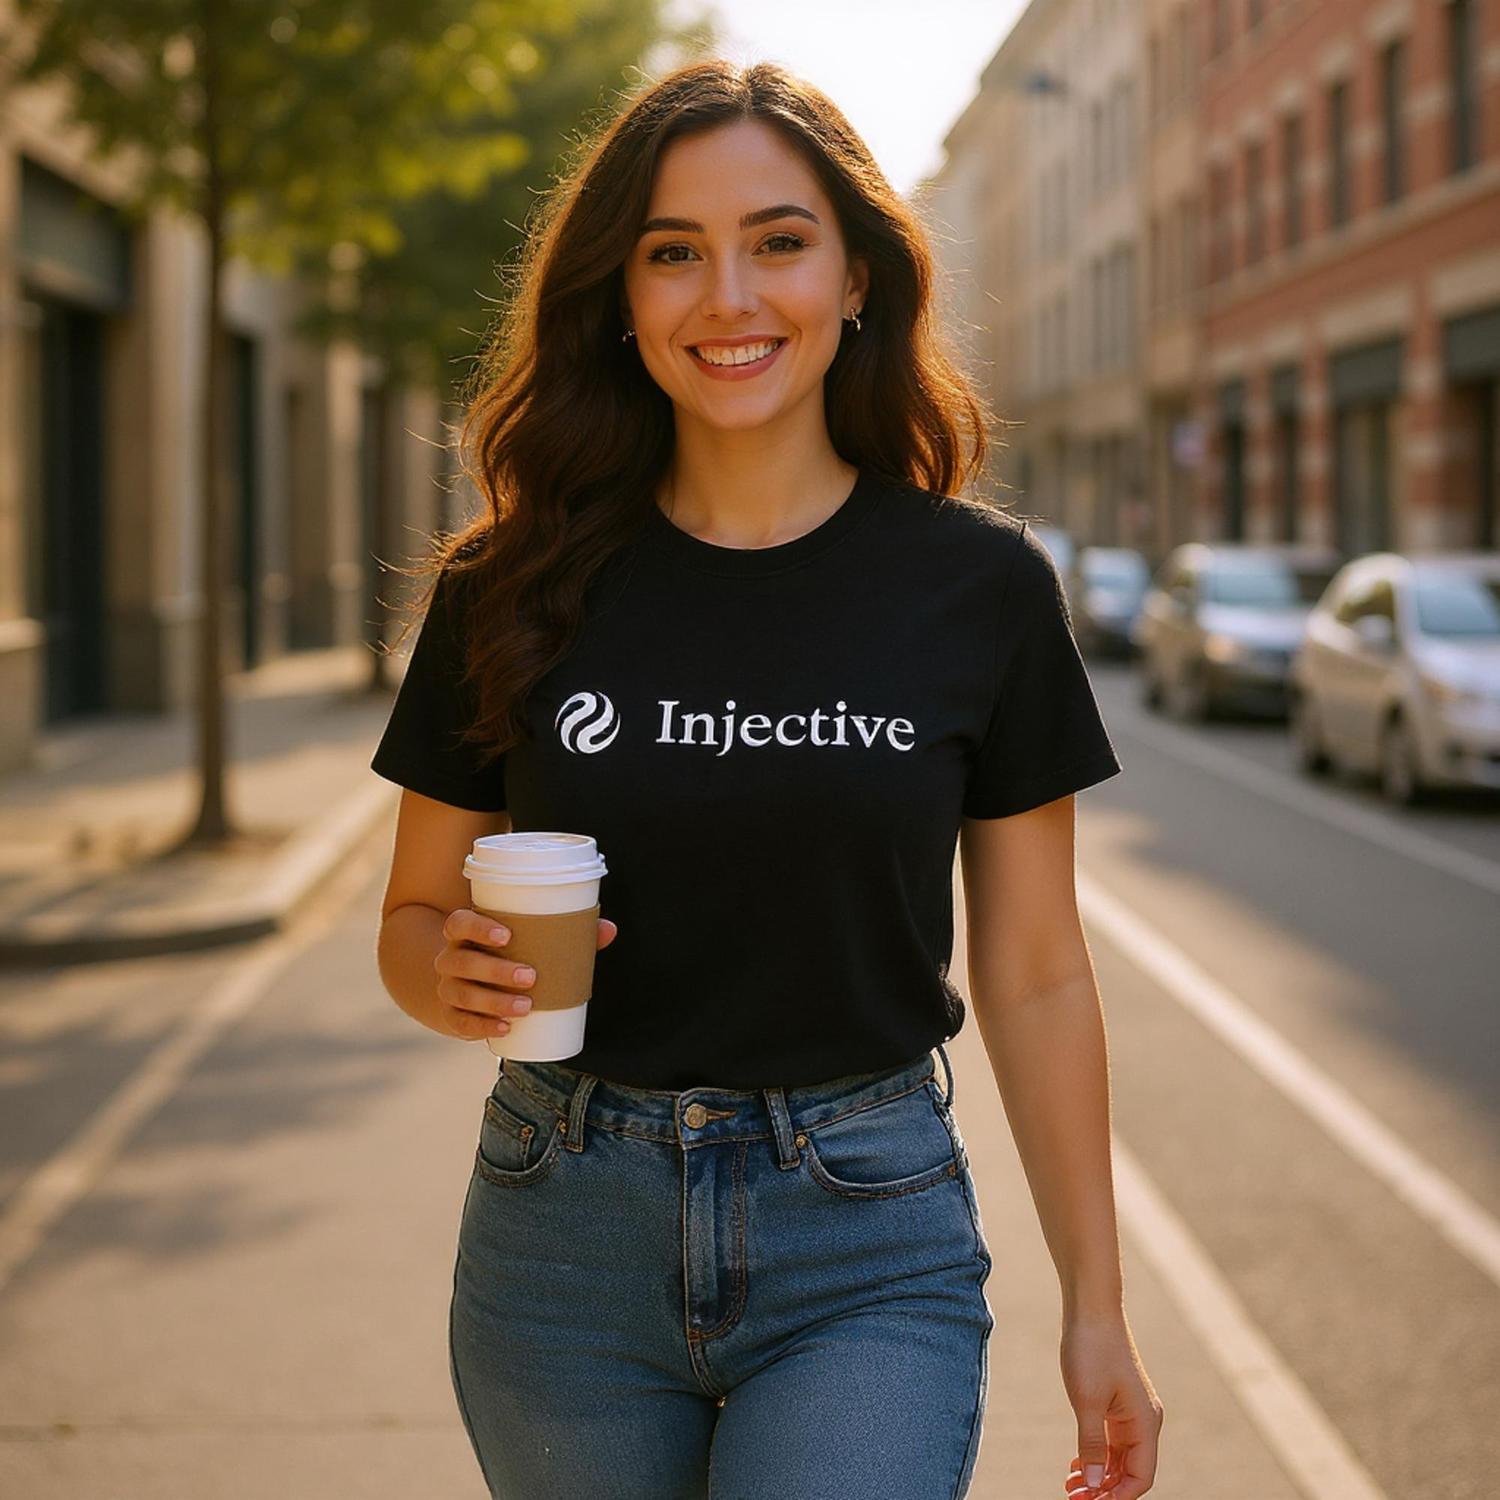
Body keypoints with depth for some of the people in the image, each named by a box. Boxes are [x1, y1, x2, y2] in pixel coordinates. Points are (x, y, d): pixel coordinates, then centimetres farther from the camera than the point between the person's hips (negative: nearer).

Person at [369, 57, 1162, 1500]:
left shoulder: (977, 582, -3)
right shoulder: (514, 588, -1)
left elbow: (1034, 975, 2)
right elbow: (411, 916, 8)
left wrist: (1095, 1309, 4)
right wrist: (452, 976, -16)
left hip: (868, 1241, -1)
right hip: (566, 1234, 2)